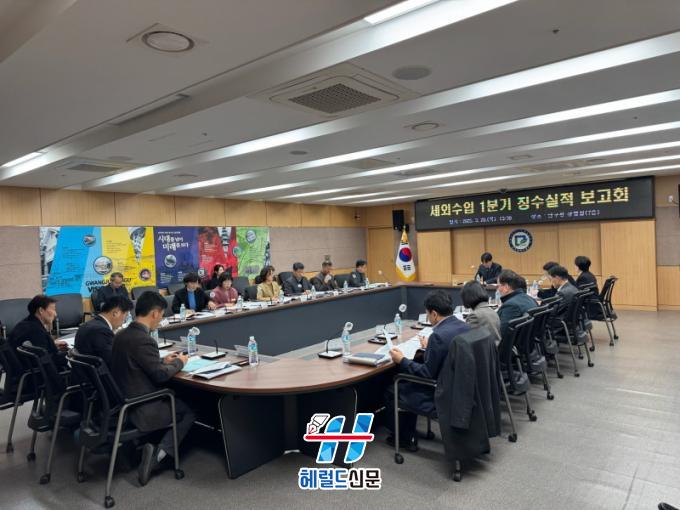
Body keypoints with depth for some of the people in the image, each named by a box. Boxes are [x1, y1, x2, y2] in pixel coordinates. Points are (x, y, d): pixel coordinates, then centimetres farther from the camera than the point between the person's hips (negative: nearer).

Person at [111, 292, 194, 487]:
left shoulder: (122, 335, 3)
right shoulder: (144, 339, -25)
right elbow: (161, 375, -21)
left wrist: (163, 360, 13)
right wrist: (179, 362, -4)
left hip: (123, 404, 9)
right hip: (140, 410, -9)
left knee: (175, 399, 24)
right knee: (189, 411, 10)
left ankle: (153, 449, 16)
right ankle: (160, 452, -2)